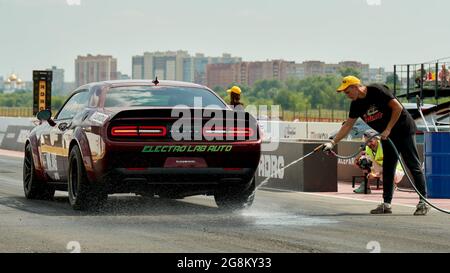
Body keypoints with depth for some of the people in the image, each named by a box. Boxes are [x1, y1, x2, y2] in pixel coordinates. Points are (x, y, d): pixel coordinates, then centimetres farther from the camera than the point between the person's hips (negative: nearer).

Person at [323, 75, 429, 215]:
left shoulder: (377, 91, -20)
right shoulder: (356, 104, 3)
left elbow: (398, 107, -21)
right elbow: (348, 125, 7)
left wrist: (388, 129, -19)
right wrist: (333, 142, 0)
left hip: (404, 129, -8)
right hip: (387, 136, 8)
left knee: (413, 165, -8)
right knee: (387, 168, 6)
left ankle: (423, 202, -7)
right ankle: (386, 204, 10)